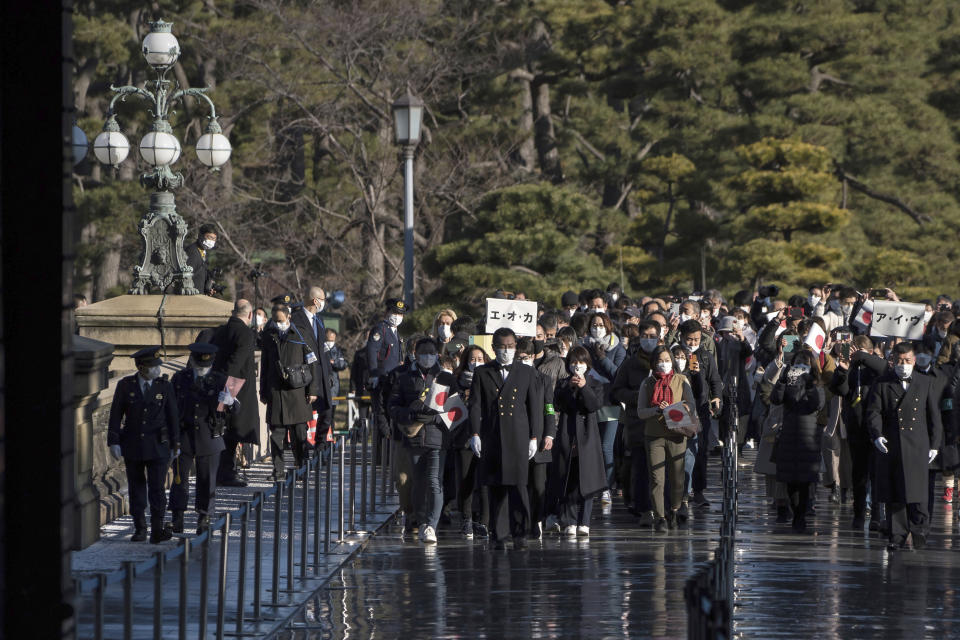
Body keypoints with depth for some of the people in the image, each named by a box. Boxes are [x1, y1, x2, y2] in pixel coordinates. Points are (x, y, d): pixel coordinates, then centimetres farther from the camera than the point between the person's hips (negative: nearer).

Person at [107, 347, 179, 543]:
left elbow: (173, 416, 4)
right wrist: (113, 442, -8)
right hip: (132, 444, 1)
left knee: (157, 487, -9)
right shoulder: (125, 385, -3)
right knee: (136, 488, 7)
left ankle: (157, 530, -12)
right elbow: (116, 414, -1)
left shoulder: (165, 386, -1)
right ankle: (140, 529, 15)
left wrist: (175, 444, 5)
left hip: (157, 446, -1)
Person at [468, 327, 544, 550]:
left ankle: (520, 533, -7)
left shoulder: (527, 373, 11)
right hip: (492, 438, 1)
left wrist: (534, 437, 4)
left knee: (518, 485, -11)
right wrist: (475, 433, -5)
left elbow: (535, 406, 10)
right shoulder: (482, 373, 11)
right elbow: (475, 405, 6)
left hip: (518, 437, -1)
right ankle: (499, 535, 6)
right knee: (496, 488, 1)